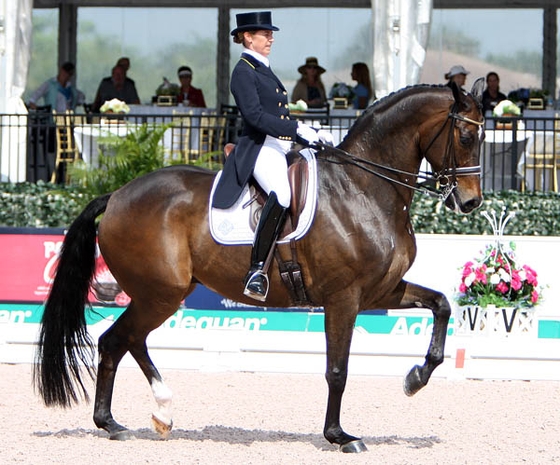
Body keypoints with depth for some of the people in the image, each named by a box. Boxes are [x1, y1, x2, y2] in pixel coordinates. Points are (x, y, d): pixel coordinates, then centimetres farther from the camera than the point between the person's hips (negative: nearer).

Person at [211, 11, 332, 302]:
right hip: (260, 149, -11)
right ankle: (257, 270, -37)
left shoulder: (263, 71, 24)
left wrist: (314, 134, 14)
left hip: (281, 150, 11)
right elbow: (255, 115, -17)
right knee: (281, 195, -36)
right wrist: (298, 130, -21)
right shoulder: (244, 71, -4)